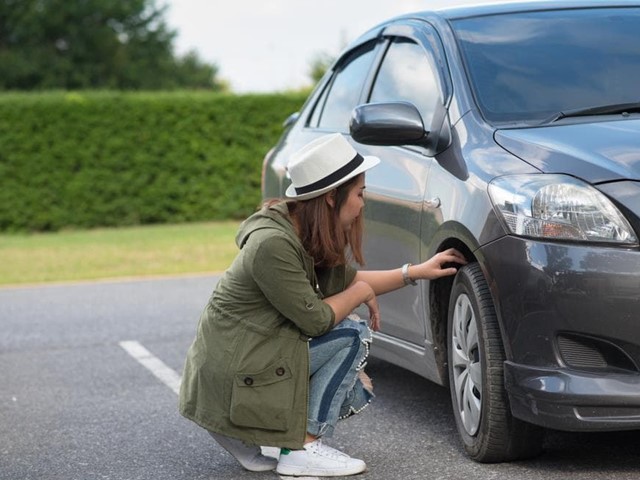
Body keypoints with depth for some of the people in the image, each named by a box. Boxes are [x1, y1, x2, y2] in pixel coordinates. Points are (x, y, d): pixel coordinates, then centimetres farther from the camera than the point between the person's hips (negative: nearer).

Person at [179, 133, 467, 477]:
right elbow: (315, 319, -20)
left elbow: (345, 279, 20)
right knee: (352, 334, -13)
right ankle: (303, 449, -9)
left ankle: (250, 438, 13)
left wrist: (418, 271, 15)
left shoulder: (307, 234, 4)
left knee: (357, 392, 9)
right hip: (234, 378, -10)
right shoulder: (273, 244, -25)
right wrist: (361, 293, -3)